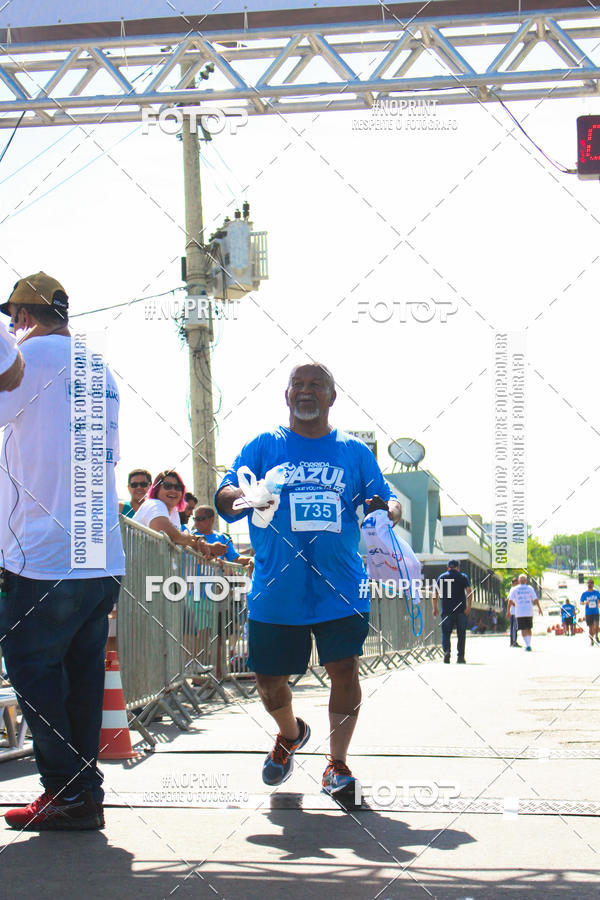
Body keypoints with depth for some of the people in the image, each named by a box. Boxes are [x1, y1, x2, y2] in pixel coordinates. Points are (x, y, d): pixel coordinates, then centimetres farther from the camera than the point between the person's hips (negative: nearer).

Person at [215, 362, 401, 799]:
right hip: (276, 590, 0)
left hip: (339, 589, 0)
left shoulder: (355, 451, 10)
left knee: (344, 670, -8)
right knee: (269, 677, 7)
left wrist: (389, 509, -14)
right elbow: (224, 496, -1)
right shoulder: (264, 446, 7)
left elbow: (387, 501, 11)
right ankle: (291, 734, 38)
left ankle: (337, 764, 7)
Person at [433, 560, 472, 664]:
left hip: (446, 610, 0)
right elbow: (469, 592, -6)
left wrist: (435, 608, 10)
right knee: (461, 634, 8)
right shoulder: (463, 576, 6)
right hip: (461, 610, 0)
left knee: (446, 632, 3)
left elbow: (435, 593, 5)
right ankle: (460, 656, 6)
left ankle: (446, 650, -21)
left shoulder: (441, 577, 9)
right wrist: (468, 607, -9)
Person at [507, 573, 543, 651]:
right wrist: (539, 608, 9)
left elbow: (510, 601, -2)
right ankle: (529, 644, 16)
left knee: (523, 629, -1)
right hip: (529, 612, 1)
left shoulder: (514, 589, 2)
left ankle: (527, 645, -15)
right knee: (529, 629, 15)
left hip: (519, 613, -1)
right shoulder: (530, 588, 4)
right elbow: (535, 599, 0)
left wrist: (508, 611, 6)